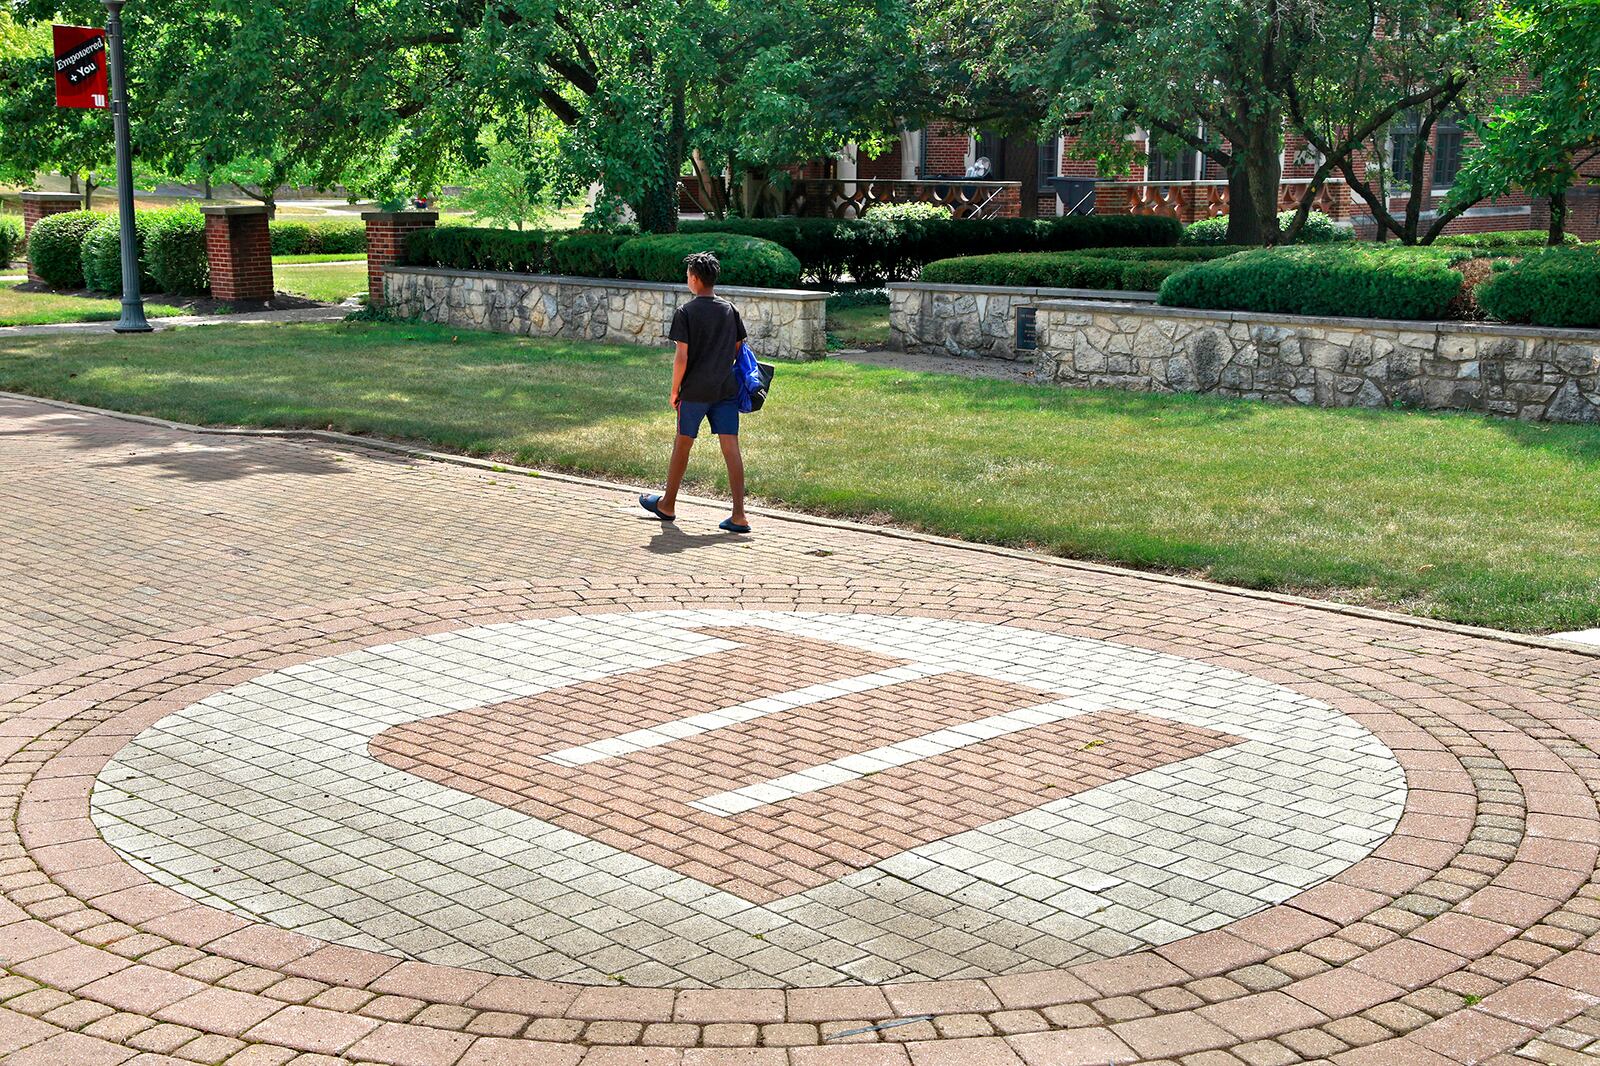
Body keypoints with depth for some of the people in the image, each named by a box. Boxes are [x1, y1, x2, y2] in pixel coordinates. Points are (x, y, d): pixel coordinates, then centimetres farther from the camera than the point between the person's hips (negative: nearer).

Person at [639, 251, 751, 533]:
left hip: (695, 391, -3)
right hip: (727, 389, 4)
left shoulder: (685, 312, -8)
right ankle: (739, 515, -7)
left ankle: (667, 505, 27)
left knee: (682, 444, 12)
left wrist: (675, 390, -2)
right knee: (731, 447, -1)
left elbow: (682, 357, -11)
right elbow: (738, 349, 10)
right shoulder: (730, 310, 6)